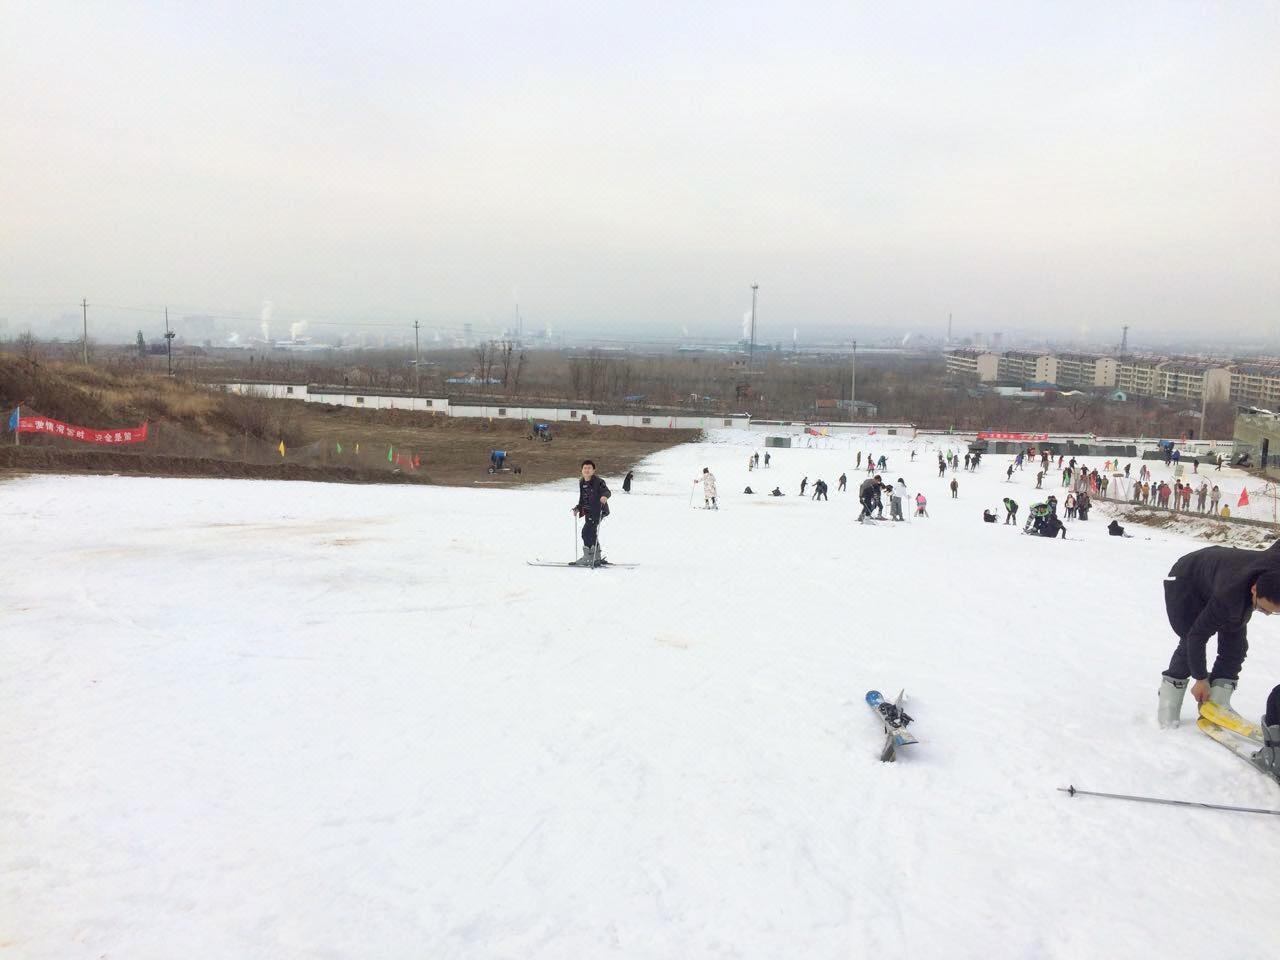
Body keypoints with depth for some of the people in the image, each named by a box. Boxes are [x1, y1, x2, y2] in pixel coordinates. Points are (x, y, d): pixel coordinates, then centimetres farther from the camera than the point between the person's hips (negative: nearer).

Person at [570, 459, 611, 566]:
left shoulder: (598, 481, -11)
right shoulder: (582, 482, 12)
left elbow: (606, 491, -24)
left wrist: (605, 496, -45)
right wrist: (578, 508, 12)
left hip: (598, 511, -8)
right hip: (588, 512, 8)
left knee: (586, 532, -15)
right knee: (591, 534, 13)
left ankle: (588, 558, -10)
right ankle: (597, 557, 25)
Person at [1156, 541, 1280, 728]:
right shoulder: (1229, 598, -45)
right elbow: (1198, 635, -32)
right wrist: (1201, 679, -21)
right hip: (1185, 582, -6)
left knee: (1236, 646, -6)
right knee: (1191, 643, -18)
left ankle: (1217, 703, 1)